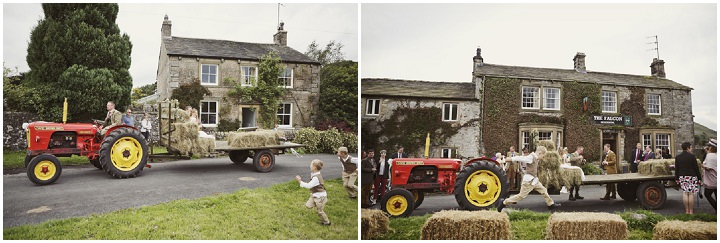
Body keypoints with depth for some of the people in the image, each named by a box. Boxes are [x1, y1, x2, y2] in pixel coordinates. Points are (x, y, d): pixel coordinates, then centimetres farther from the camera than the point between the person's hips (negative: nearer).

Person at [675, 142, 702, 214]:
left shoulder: (677, 157, 4)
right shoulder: (692, 156, -9)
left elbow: (676, 169, 7)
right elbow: (696, 168, -6)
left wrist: (677, 178, 12)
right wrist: (699, 178, 1)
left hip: (682, 177, 4)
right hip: (691, 176, -4)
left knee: (685, 193, 7)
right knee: (691, 194, 0)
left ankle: (687, 211, 8)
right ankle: (691, 211, 2)